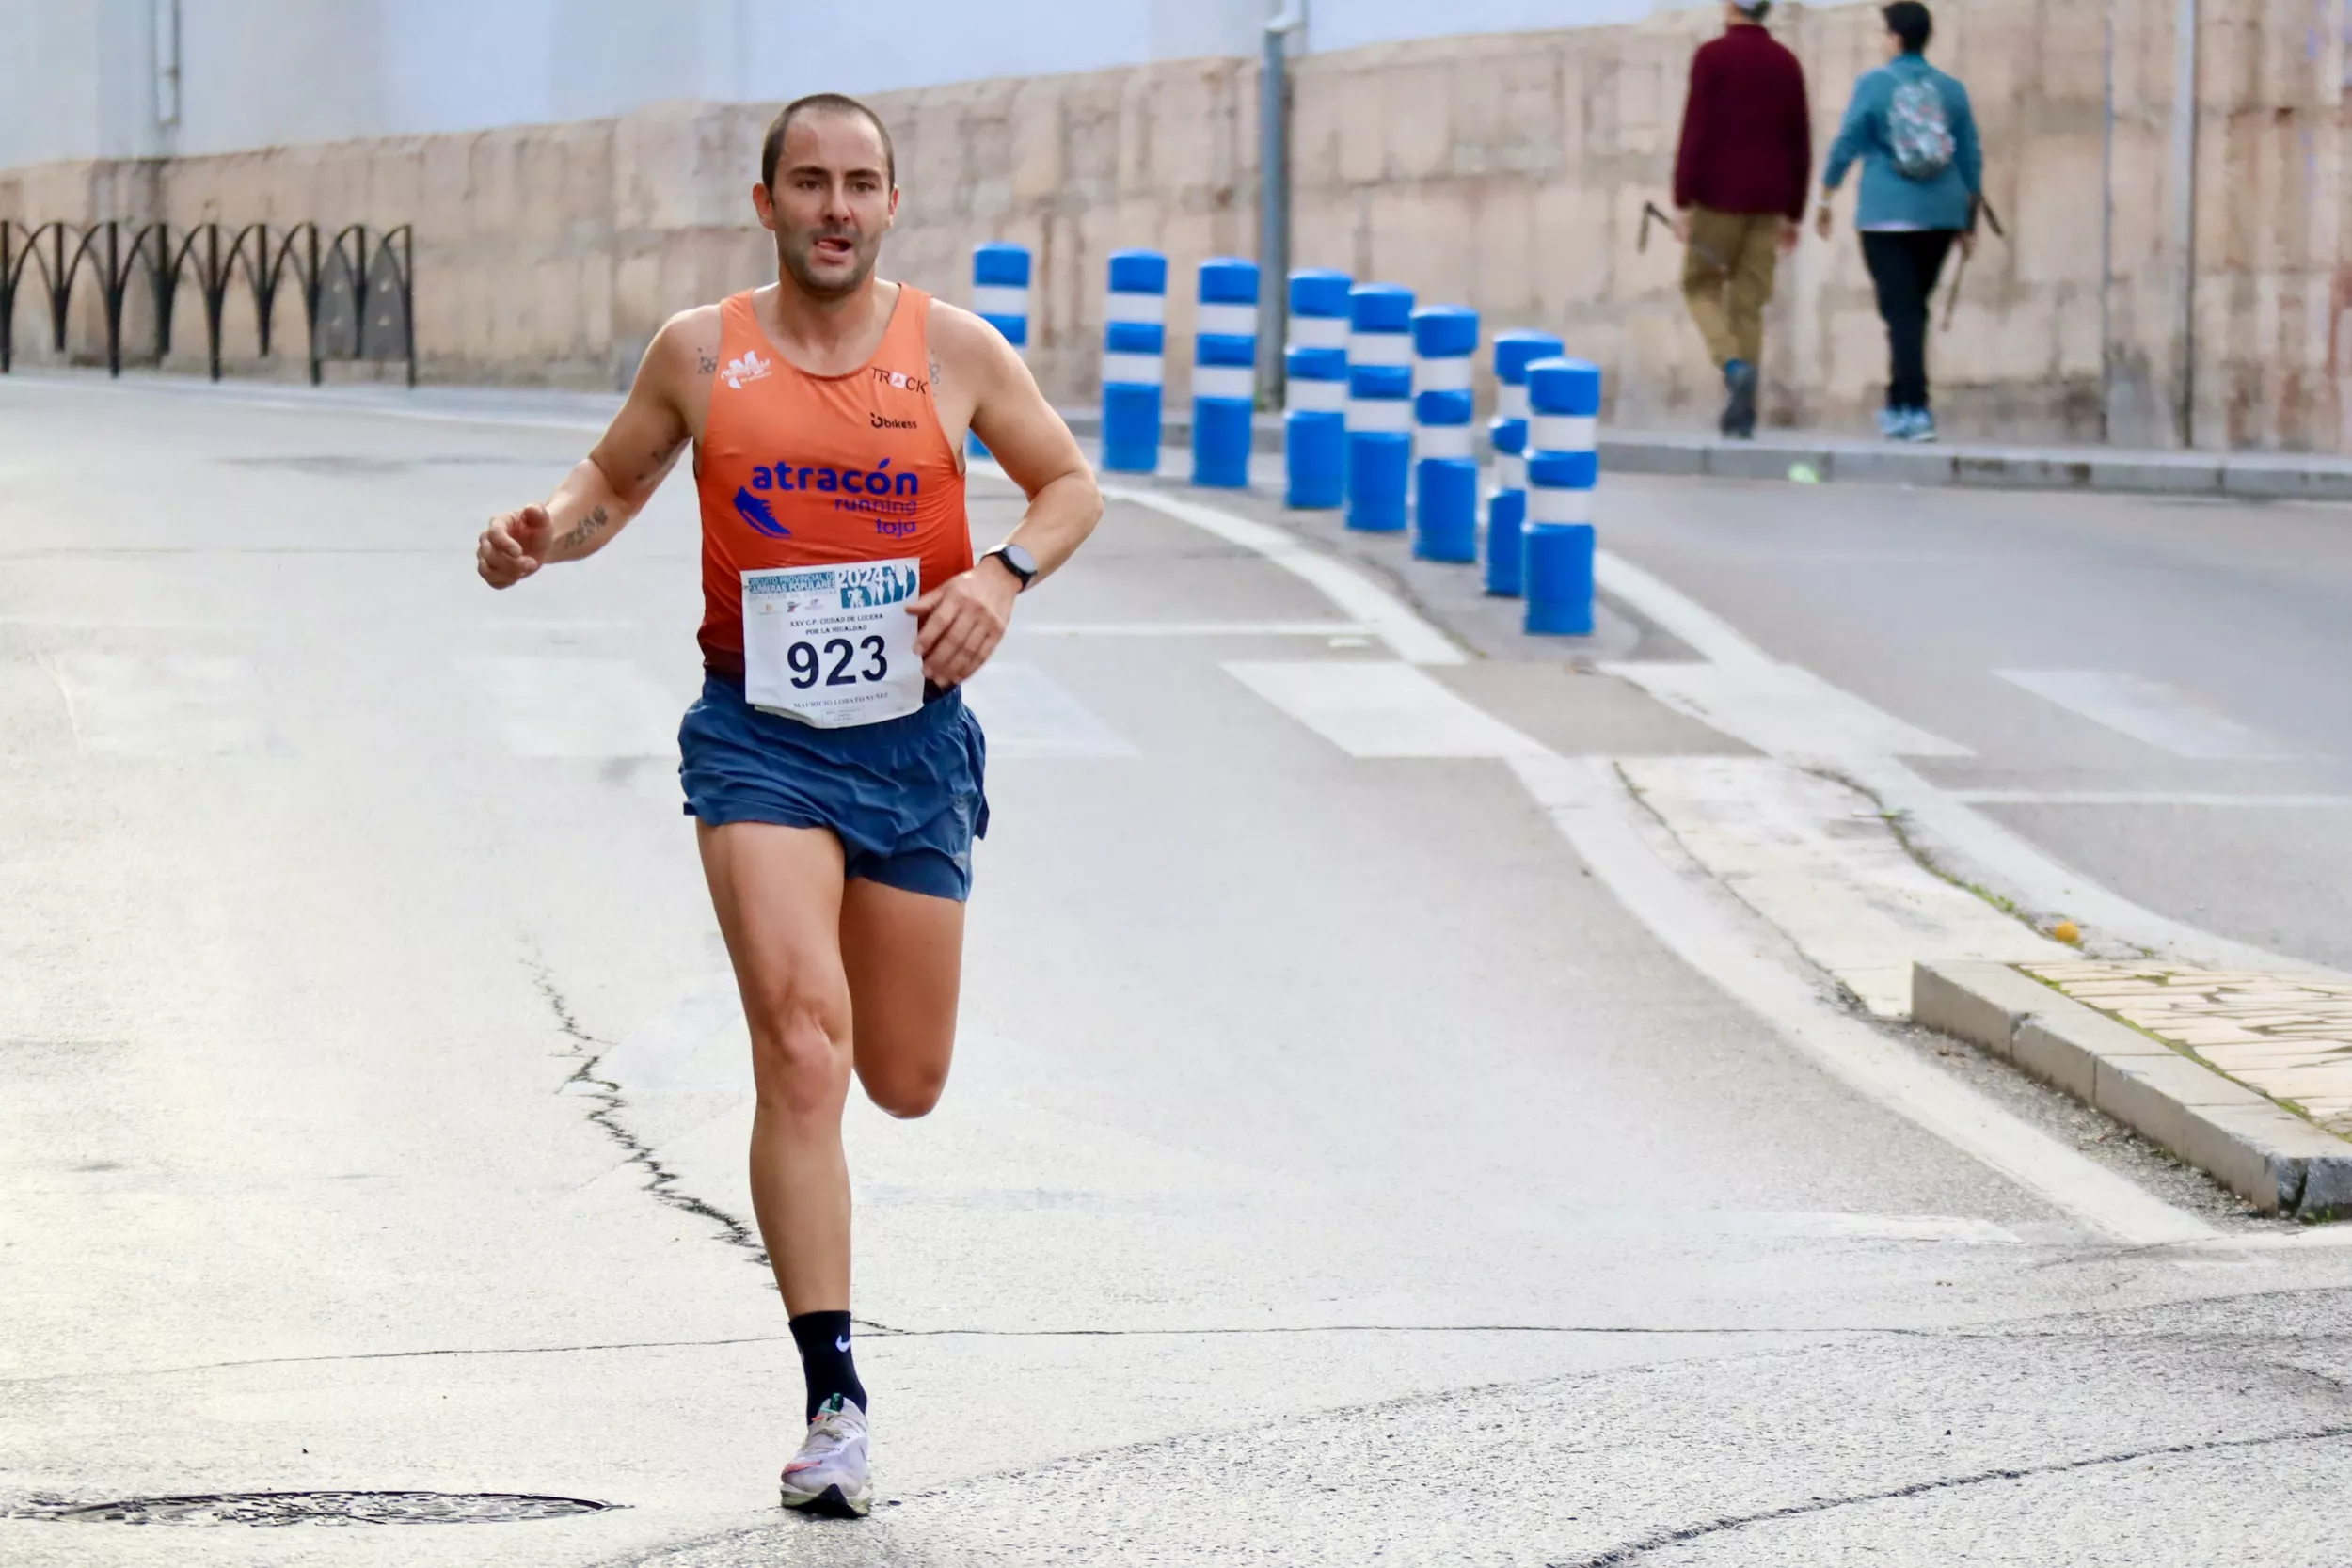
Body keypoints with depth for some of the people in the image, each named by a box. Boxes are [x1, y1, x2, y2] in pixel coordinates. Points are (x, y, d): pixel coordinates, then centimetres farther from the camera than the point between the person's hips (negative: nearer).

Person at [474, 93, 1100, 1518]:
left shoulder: (955, 349, 1)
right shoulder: (701, 354, 1)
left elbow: (1073, 483, 11)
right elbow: (617, 478, 16)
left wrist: (1007, 573, -9)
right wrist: (547, 534, -6)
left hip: (914, 741, 2)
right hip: (759, 741, -2)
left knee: (906, 1080, 10)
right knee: (802, 1050, -18)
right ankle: (835, 1397, -17)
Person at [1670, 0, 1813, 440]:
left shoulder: (1712, 56, -6)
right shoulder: (1786, 63, 8)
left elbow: (1696, 132, -12)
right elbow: (1800, 143, 10)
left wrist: (1682, 201, -10)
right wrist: (1794, 213, 16)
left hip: (1718, 194, -4)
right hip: (1766, 201, 4)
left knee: (1702, 285, 9)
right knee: (1749, 301, 7)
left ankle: (1733, 364, -18)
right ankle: (1741, 414, 2)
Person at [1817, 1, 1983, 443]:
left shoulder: (1874, 85, -4)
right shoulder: (1951, 90, 7)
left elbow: (1847, 144, -6)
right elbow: (1972, 158, 9)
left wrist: (1825, 198, 5)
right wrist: (1969, 223, 16)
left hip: (1887, 215, -4)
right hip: (1941, 215, 4)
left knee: (1902, 312, -4)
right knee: (1914, 310, 15)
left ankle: (1914, 411, -11)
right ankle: (1900, 403, 22)